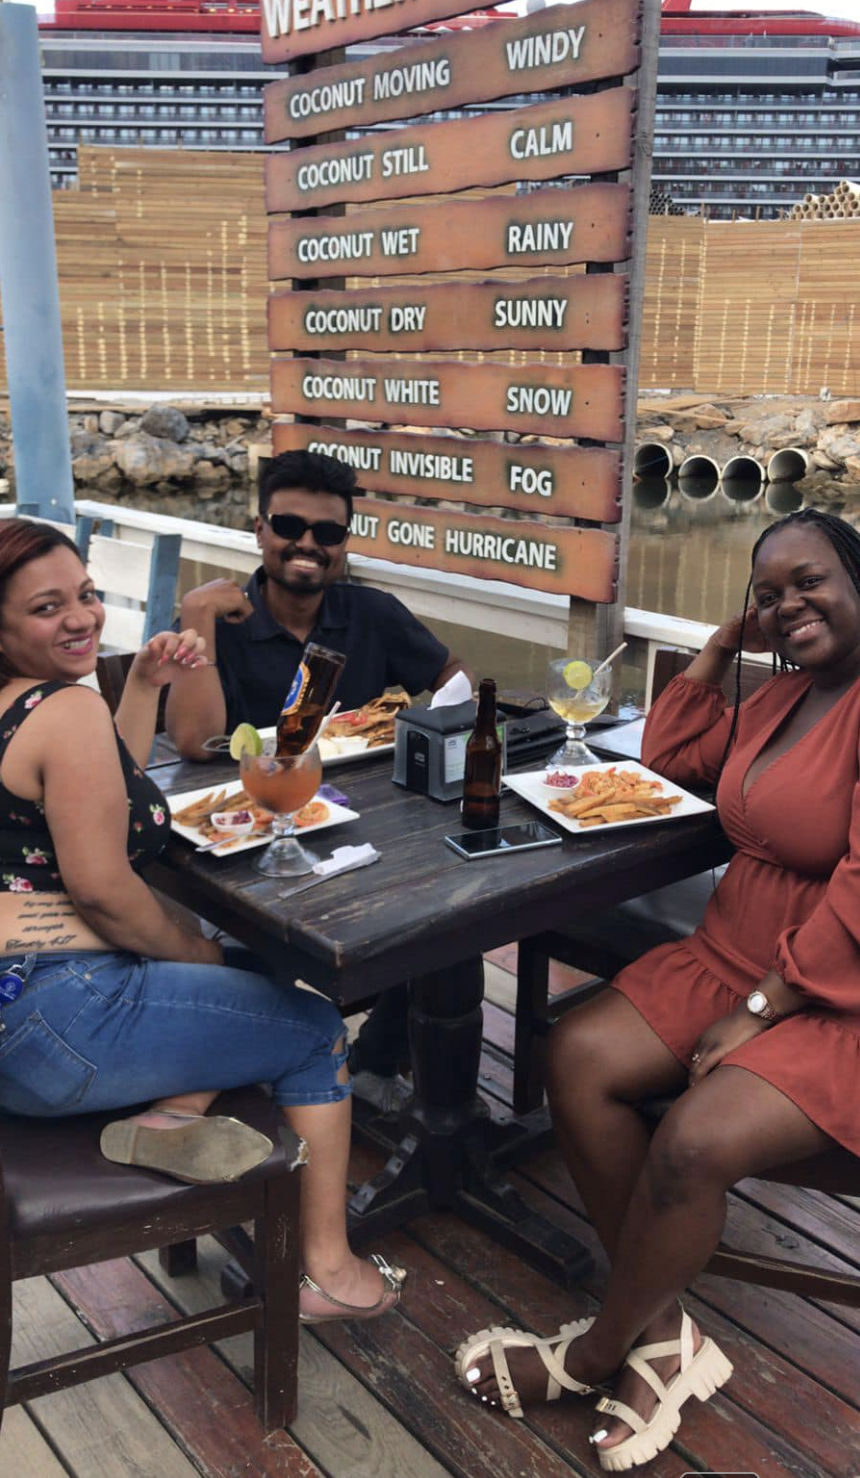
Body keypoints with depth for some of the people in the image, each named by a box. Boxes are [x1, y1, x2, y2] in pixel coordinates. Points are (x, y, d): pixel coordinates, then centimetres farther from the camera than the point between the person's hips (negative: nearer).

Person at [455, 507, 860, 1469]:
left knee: (693, 1143, -27)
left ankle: (600, 1351, 6)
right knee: (577, 1057, -12)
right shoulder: (781, 695, 12)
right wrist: (718, 652, 11)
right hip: (732, 958, 9)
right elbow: (669, 757, 22)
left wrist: (758, 1010, -19)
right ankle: (663, 1340, 0)